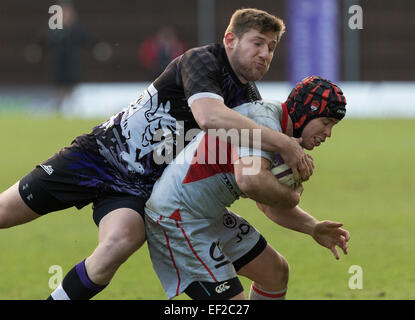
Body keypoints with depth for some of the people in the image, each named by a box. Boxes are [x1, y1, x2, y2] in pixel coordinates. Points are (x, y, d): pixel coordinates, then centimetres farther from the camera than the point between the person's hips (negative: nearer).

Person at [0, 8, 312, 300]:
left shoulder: (251, 102, 1)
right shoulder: (200, 60, -18)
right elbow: (208, 115, -40)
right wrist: (282, 143, -40)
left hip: (141, 190, 4)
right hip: (101, 153, -4)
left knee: (119, 243, -29)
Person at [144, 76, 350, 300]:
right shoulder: (263, 119, -22)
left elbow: (269, 204, 23)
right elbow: (251, 181, -41)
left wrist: (313, 228, 9)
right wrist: (292, 197, -21)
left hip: (211, 216, 11)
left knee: (276, 272, 18)